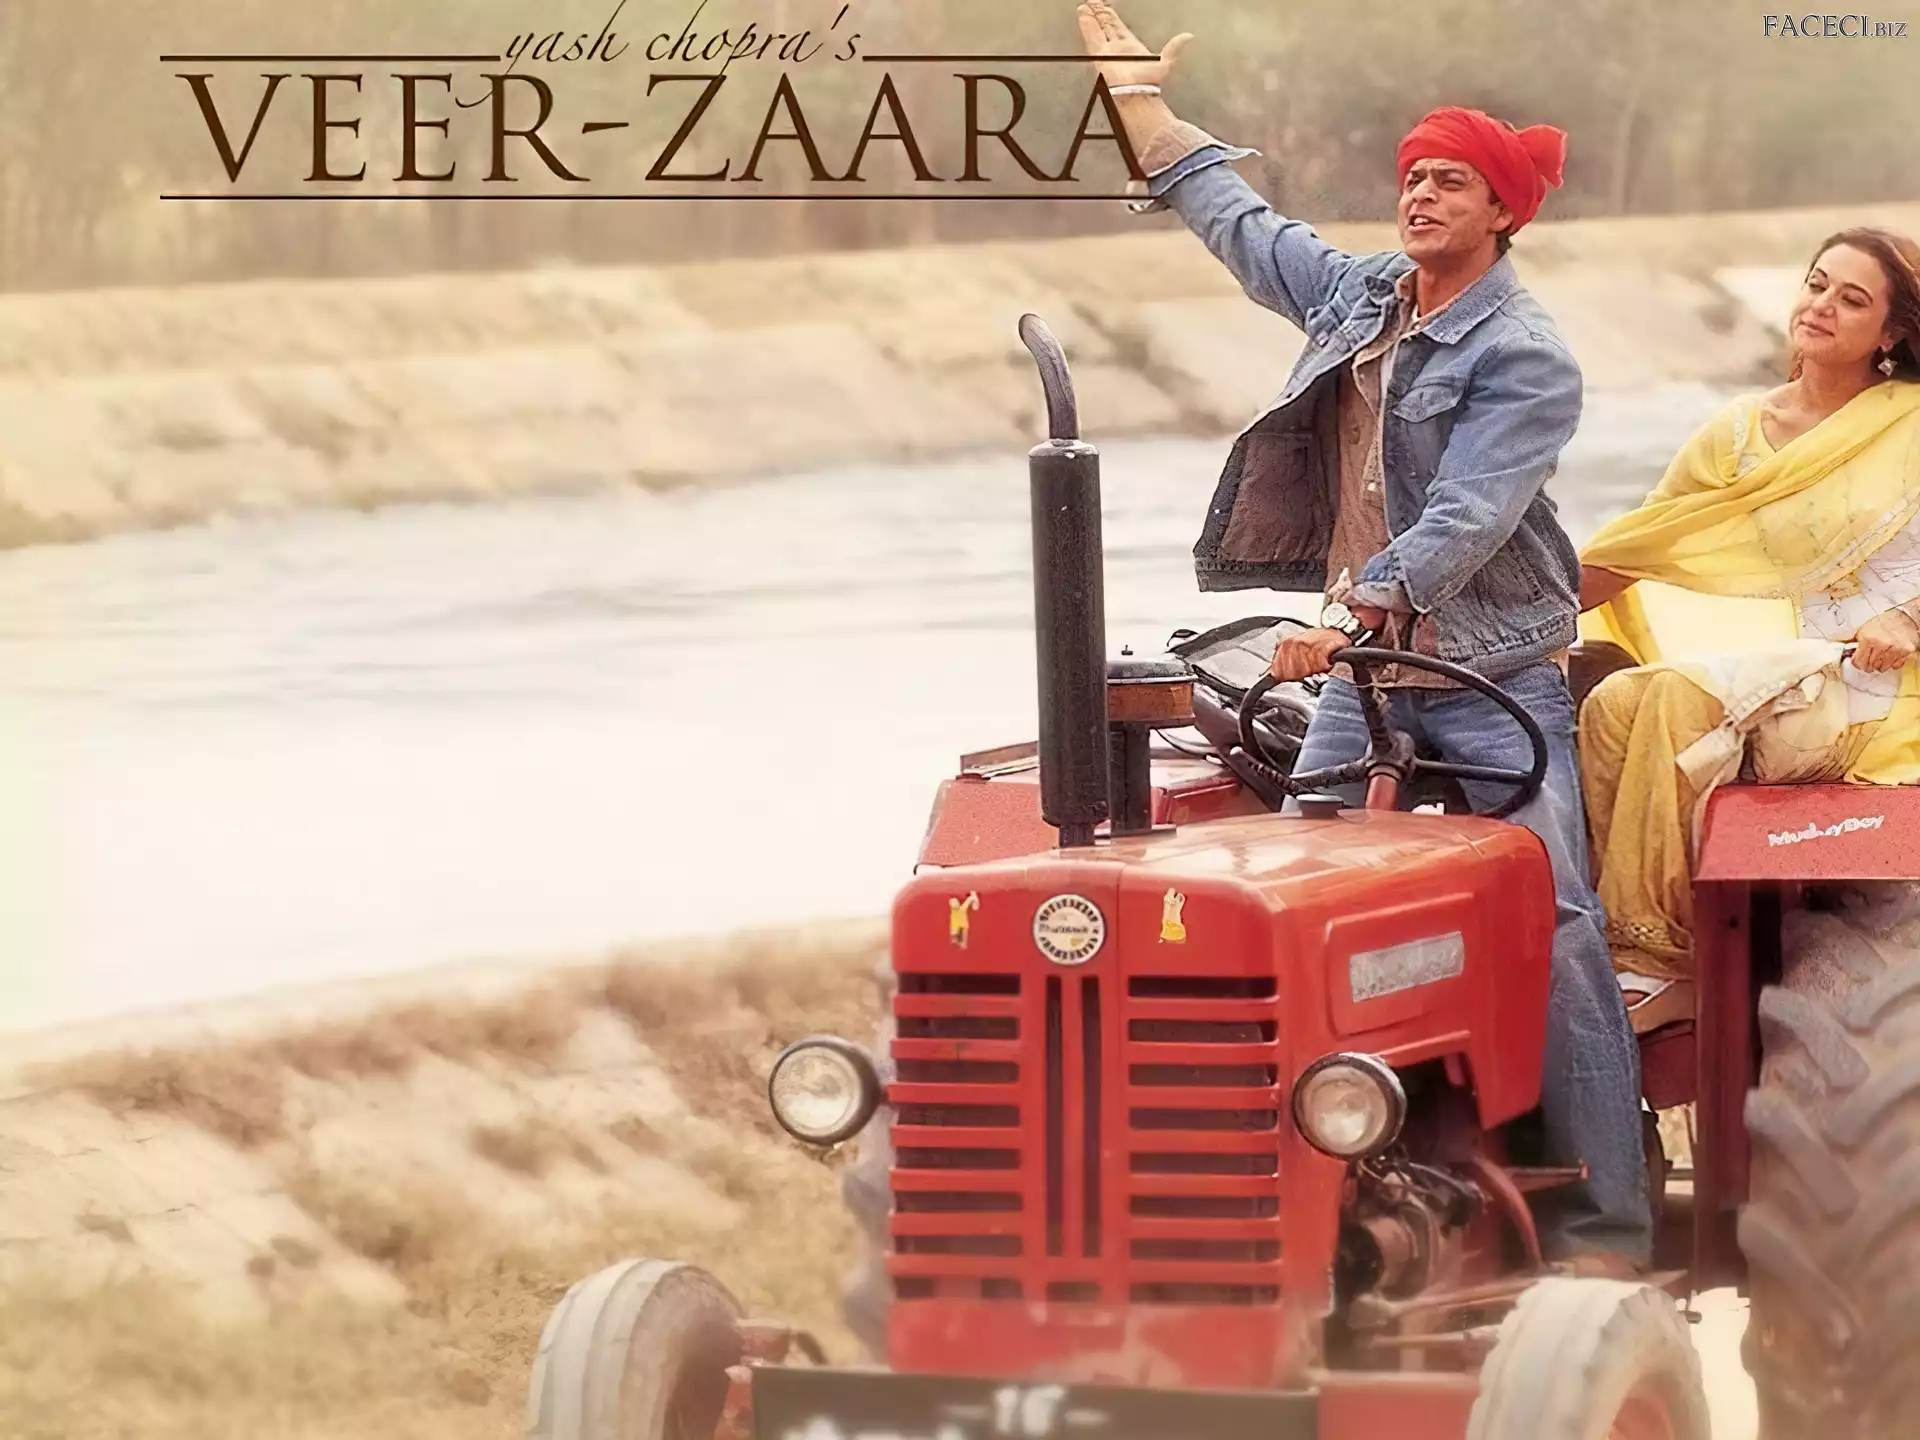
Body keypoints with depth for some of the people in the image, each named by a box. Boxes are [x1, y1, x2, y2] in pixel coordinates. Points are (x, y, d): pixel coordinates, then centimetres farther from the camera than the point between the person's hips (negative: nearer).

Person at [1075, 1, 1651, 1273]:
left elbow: (1464, 519, -24)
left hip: (1495, 680, -7)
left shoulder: (1524, 359, -12)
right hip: (1365, 669, 7)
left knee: (1556, 927, -13)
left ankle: (1606, 1216, -14)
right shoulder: (1356, 296, 9)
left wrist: (1353, 611, -36)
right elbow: (1236, 219, 24)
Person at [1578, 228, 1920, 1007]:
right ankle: (1626, 937, -24)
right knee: (1614, 703, -23)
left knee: (1680, 696, -30)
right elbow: (1635, 548, 13)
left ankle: (1650, 950, -27)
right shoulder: (1743, 432, 13)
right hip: (1792, 675, 5)